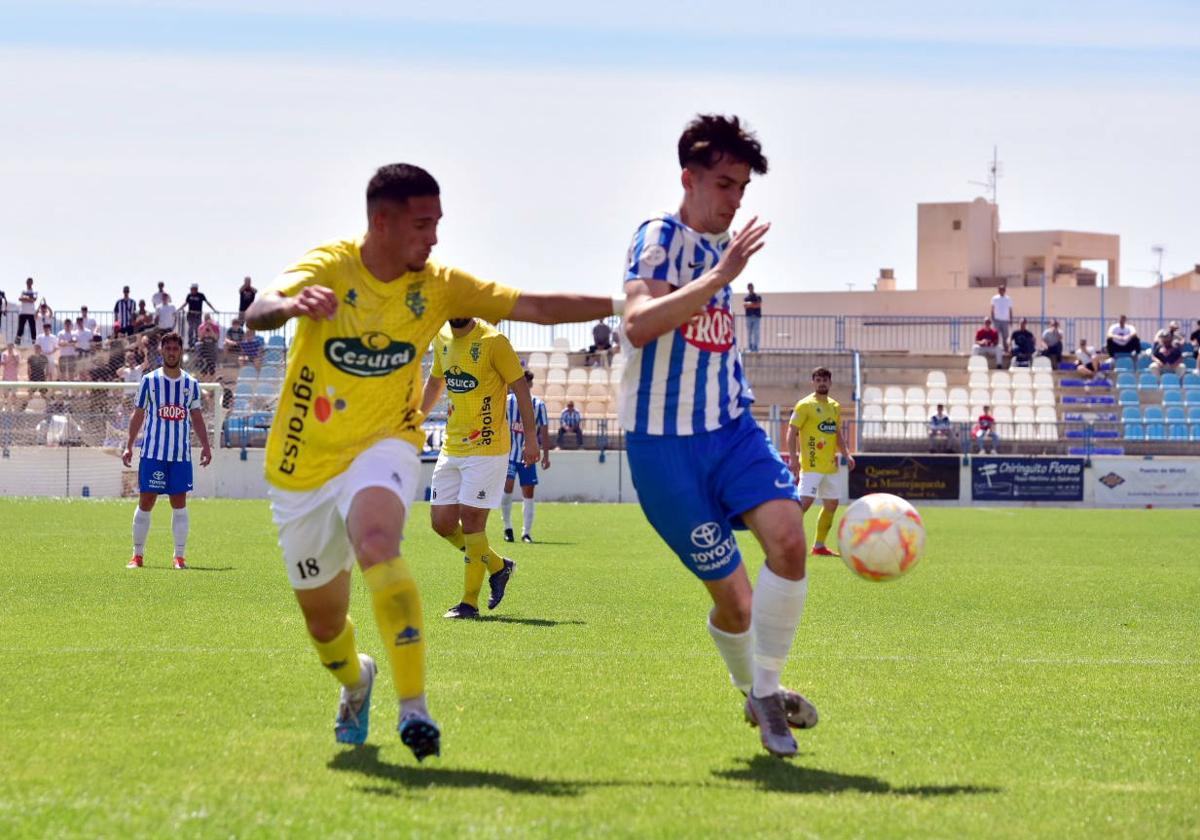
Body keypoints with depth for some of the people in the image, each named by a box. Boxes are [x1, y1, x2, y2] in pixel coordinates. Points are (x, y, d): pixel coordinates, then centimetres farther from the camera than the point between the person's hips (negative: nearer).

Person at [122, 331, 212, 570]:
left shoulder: (191, 384, 8)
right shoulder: (149, 380, 3)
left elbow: (197, 416, 12)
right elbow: (138, 415, 5)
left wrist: (205, 446, 2)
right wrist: (129, 446, 0)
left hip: (181, 453, 2)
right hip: (152, 452, -2)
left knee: (179, 503, 1)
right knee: (146, 502, -1)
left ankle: (179, 556, 5)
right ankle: (137, 555, 7)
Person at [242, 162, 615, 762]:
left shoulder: (437, 286, -4)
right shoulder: (329, 268, -13)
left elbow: (533, 306, -3)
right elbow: (256, 313, -31)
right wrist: (292, 304, -54)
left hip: (382, 448, 0)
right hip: (303, 467, 0)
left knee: (376, 544, -35)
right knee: (323, 622, 12)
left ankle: (413, 708, -36)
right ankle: (355, 682, 50)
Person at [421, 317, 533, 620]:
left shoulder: (493, 341, -11)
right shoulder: (442, 339, 9)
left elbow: (520, 387, -8)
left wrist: (531, 438, -9)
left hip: (487, 446, -7)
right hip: (451, 446, 7)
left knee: (471, 519, -8)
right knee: (441, 522, 4)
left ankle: (470, 602, 2)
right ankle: (498, 566, 25)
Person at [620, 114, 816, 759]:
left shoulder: (724, 246, 14)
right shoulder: (660, 237, -11)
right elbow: (638, 325, -30)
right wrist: (719, 277, -33)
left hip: (730, 426, 6)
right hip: (664, 441, -6)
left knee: (788, 536, -20)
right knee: (733, 599, -4)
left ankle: (765, 692, -5)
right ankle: (750, 691, 25)